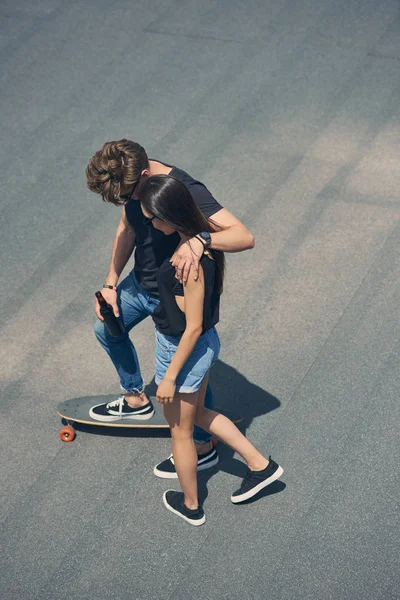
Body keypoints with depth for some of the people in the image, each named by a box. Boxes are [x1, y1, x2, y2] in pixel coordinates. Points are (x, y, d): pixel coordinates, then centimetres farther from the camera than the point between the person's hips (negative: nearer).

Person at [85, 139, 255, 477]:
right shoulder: (131, 182, -14)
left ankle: (203, 448, 30)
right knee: (107, 330, 26)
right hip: (139, 284, 8)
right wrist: (110, 284, 1)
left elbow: (245, 237, -42)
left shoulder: (188, 192, -36)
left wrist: (201, 239, -60)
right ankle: (136, 399, 50)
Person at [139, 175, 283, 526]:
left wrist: (170, 376, -17)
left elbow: (193, 327, -26)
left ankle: (190, 506, 38)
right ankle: (261, 465, 37)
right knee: (198, 413, 31)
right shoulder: (205, 233, -7)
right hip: (206, 344, 8)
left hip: (182, 352, -8)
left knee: (181, 430, 16)